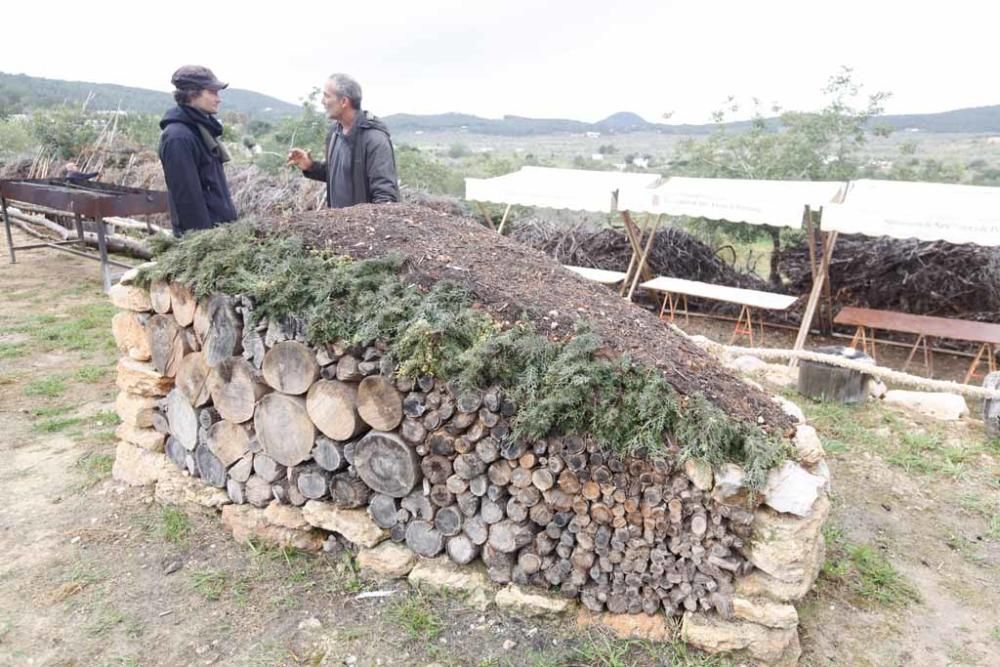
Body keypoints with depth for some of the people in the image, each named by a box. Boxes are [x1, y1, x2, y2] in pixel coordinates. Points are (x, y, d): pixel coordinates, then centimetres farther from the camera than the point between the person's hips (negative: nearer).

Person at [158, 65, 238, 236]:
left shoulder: (202, 128, 12)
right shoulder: (178, 138, -18)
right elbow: (187, 196, -20)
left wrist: (230, 216, 18)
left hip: (220, 227, 9)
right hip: (203, 234, -9)